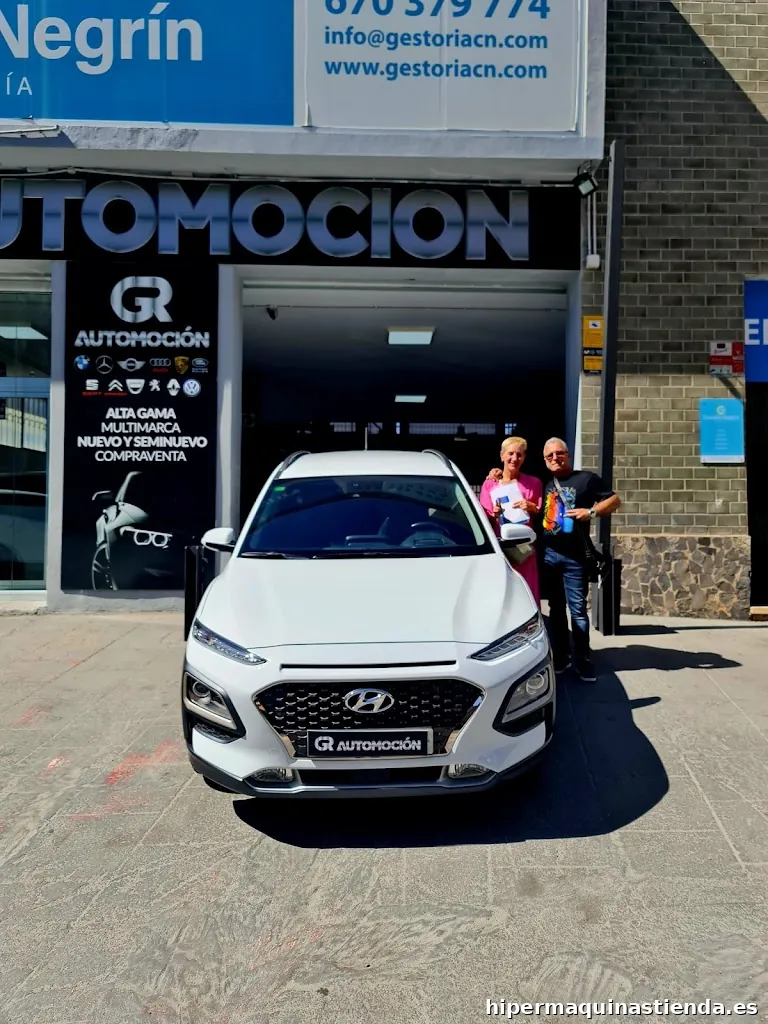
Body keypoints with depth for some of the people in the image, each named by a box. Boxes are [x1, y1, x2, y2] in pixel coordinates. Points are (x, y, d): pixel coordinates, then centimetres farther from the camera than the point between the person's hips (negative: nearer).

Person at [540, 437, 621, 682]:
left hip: (574, 556, -4)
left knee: (577, 609, -2)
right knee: (556, 608, 11)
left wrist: (591, 512, -15)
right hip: (548, 554, 4)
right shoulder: (545, 485, 15)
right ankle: (560, 657, 20)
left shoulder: (586, 479, 1)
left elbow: (615, 500, -1)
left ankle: (582, 661, 4)